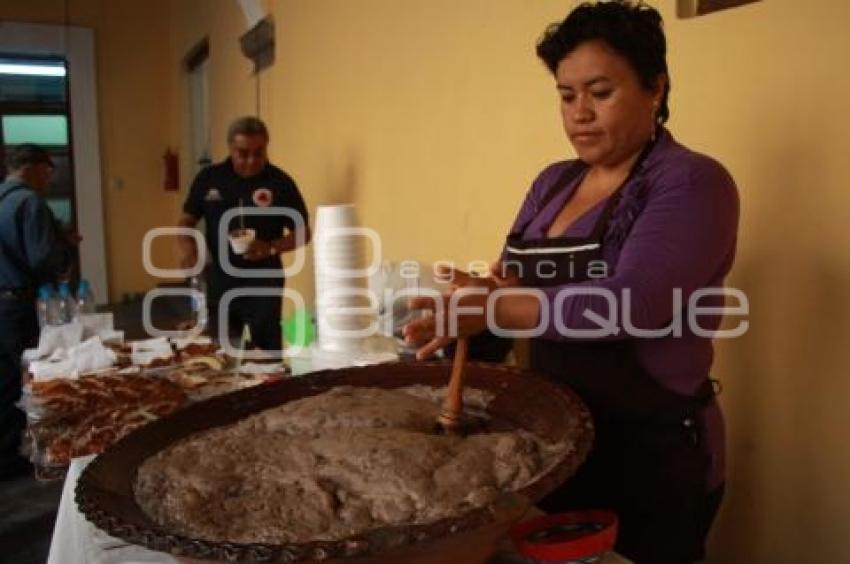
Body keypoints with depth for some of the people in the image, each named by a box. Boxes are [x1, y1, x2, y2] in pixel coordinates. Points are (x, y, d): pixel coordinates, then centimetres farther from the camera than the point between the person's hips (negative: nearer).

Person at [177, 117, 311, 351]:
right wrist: (187, 244, -12)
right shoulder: (208, 178, 1)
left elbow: (302, 232, -3)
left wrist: (271, 247, -20)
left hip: (264, 280, -3)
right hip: (219, 279, 3)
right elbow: (187, 220, 10)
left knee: (267, 351, 1)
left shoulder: (280, 183, -7)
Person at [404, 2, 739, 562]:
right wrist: (484, 292, -16)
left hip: (652, 455, -6)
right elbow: (513, 279, 7)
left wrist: (497, 307, -31)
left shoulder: (692, 184, -14)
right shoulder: (554, 182, 7)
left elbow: (629, 305, -27)